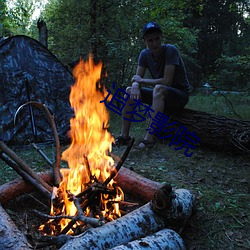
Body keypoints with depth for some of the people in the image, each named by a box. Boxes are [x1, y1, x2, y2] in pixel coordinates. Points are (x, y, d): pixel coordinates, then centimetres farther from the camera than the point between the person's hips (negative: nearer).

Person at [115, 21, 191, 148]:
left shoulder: (170, 50, -20)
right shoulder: (145, 54, -1)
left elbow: (166, 81, -27)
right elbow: (137, 78, -2)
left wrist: (141, 80, -16)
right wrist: (135, 86, -27)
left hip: (180, 94, -6)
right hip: (161, 95, 7)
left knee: (159, 88, -37)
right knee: (129, 91, -6)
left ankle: (150, 138, -37)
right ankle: (124, 135, -9)